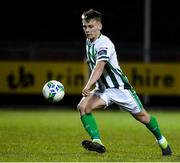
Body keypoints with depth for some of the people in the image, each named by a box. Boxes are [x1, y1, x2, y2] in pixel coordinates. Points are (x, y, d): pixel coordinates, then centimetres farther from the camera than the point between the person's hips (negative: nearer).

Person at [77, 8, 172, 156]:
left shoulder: (104, 44, -23)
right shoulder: (89, 41, 3)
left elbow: (99, 67, -40)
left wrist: (88, 86, -53)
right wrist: (90, 86, 23)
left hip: (120, 87, -7)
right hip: (102, 89, 7)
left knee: (141, 116, 6)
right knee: (83, 106, -20)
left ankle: (162, 140, 31)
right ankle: (97, 142, -28)